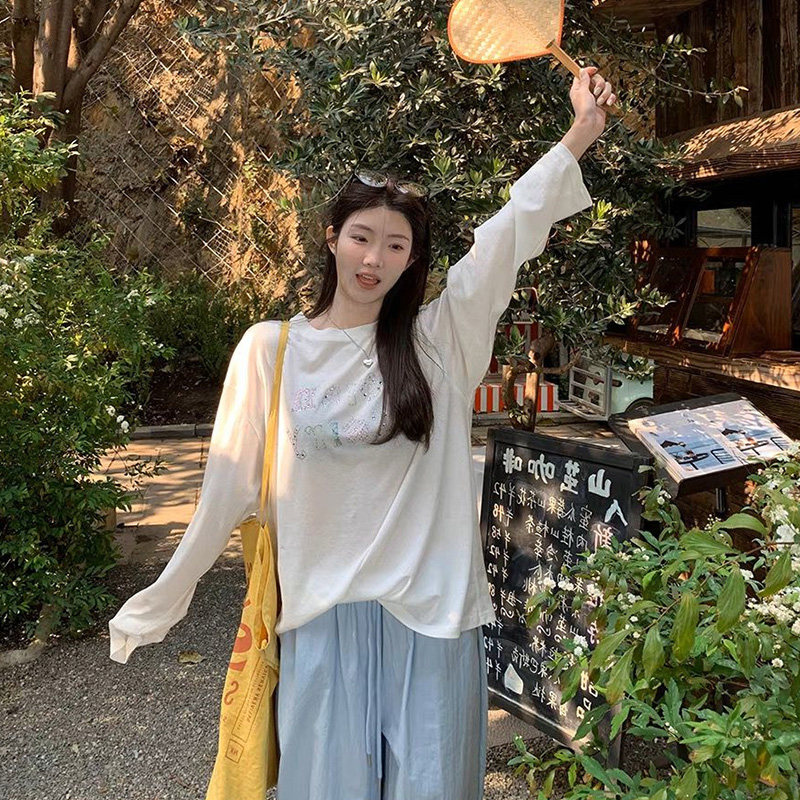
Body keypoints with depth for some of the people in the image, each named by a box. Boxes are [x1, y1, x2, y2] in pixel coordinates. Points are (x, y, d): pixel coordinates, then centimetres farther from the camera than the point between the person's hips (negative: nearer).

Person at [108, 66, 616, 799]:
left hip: (432, 604, 1)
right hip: (324, 605, 0)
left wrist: (580, 134, -13)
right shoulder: (269, 348, 0)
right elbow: (234, 482, 3)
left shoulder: (438, 339, 0)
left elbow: (512, 231, -6)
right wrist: (164, 597, 6)